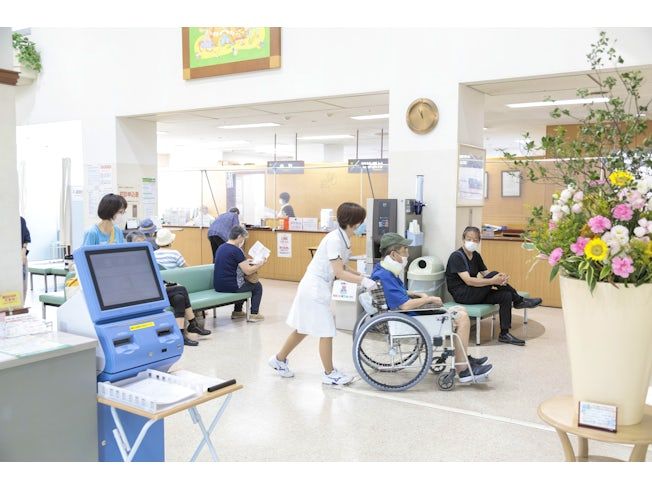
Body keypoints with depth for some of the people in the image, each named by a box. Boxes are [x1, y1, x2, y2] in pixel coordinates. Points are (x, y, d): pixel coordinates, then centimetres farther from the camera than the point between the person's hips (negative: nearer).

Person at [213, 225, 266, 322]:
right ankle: (254, 314, 14)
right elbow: (248, 271, -16)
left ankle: (237, 312, 37)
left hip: (218, 286, 8)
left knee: (243, 282, 35)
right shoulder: (236, 250, -17)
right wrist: (260, 264, -1)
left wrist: (245, 262, 25)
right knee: (257, 286, 15)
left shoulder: (221, 248, 8)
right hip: (230, 286, -8)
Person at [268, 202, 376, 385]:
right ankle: (329, 373, 14)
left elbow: (342, 269, 9)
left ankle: (279, 359, 34)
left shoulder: (344, 239, 7)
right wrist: (363, 281, -25)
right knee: (326, 332, 0)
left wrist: (362, 276, 0)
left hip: (319, 288, 10)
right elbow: (339, 273, -24)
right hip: (315, 288, -10)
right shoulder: (335, 239, -22)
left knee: (303, 329, 19)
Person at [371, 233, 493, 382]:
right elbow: (405, 305, -29)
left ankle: (464, 359, 22)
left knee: (460, 312, 15)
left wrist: (418, 294, 8)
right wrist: (429, 299, -14)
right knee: (462, 317, -11)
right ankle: (463, 369, -3)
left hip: (411, 314, 11)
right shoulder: (385, 276, -25)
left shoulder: (384, 271, 7)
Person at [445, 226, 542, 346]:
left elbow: (486, 274, 5)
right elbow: (468, 281, -24)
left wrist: (501, 279, -18)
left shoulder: (476, 255, 12)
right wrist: (493, 281, -31)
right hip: (461, 295, -8)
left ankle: (504, 334, -11)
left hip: (475, 294, 8)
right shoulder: (456, 256, -14)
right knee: (493, 274, -25)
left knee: (506, 296, -15)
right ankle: (519, 301, -8)